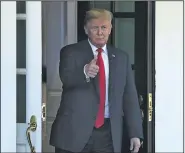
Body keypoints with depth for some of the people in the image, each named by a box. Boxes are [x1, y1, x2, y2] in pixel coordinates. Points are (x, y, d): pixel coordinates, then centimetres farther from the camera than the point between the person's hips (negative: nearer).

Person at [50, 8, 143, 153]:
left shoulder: (121, 57, 12)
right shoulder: (71, 52, 2)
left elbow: (130, 96, 11)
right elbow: (66, 78, -18)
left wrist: (135, 133, 5)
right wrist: (85, 72, -40)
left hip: (108, 132, 3)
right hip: (75, 129, -2)